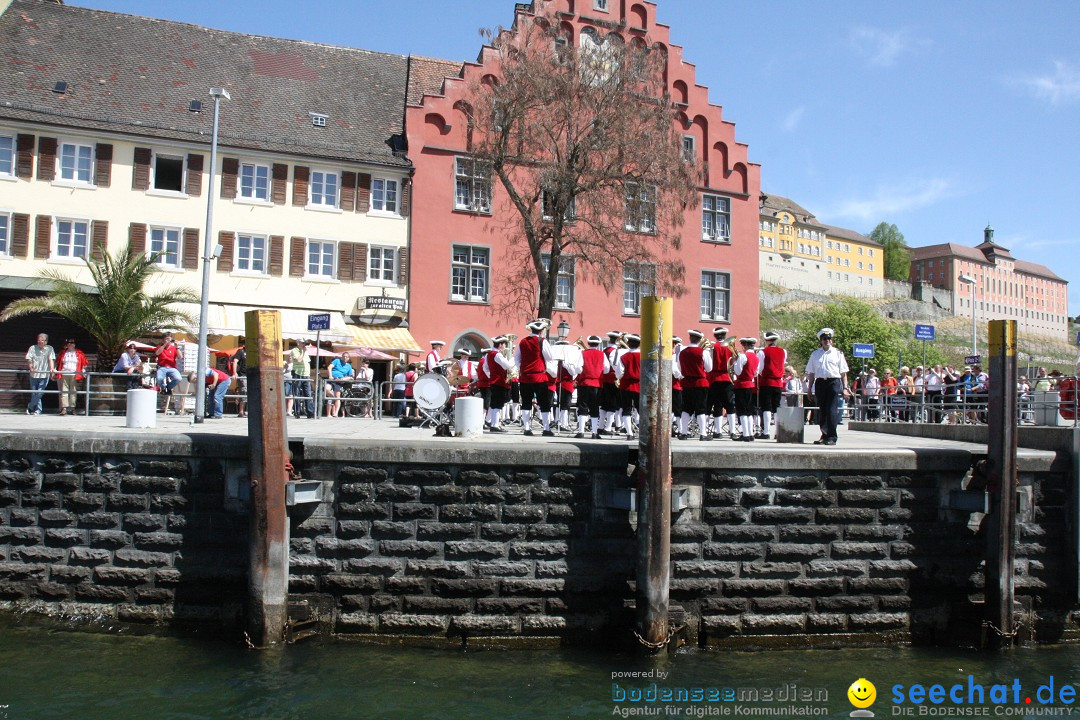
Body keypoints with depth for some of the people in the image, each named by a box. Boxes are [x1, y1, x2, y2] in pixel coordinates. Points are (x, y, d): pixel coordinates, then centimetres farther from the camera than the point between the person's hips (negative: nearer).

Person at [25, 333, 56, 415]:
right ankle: (38, 410, 16)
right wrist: (31, 368, -15)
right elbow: (29, 359, 2)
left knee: (39, 393, -9)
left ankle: (30, 408, 8)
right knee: (34, 394, 5)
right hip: (34, 375, 2)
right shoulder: (32, 348, 6)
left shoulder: (50, 349, 3)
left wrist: (52, 368, -22)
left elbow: (51, 359, -6)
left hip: (44, 375, -2)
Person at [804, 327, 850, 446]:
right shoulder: (815, 354, 14)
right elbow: (811, 373, 16)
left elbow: (843, 372, 7)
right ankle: (825, 436, 18)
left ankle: (832, 437, -7)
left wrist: (845, 388, -1)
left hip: (834, 382, -3)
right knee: (821, 410, 7)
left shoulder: (838, 353, 8)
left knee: (832, 410, -9)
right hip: (820, 383, 3)